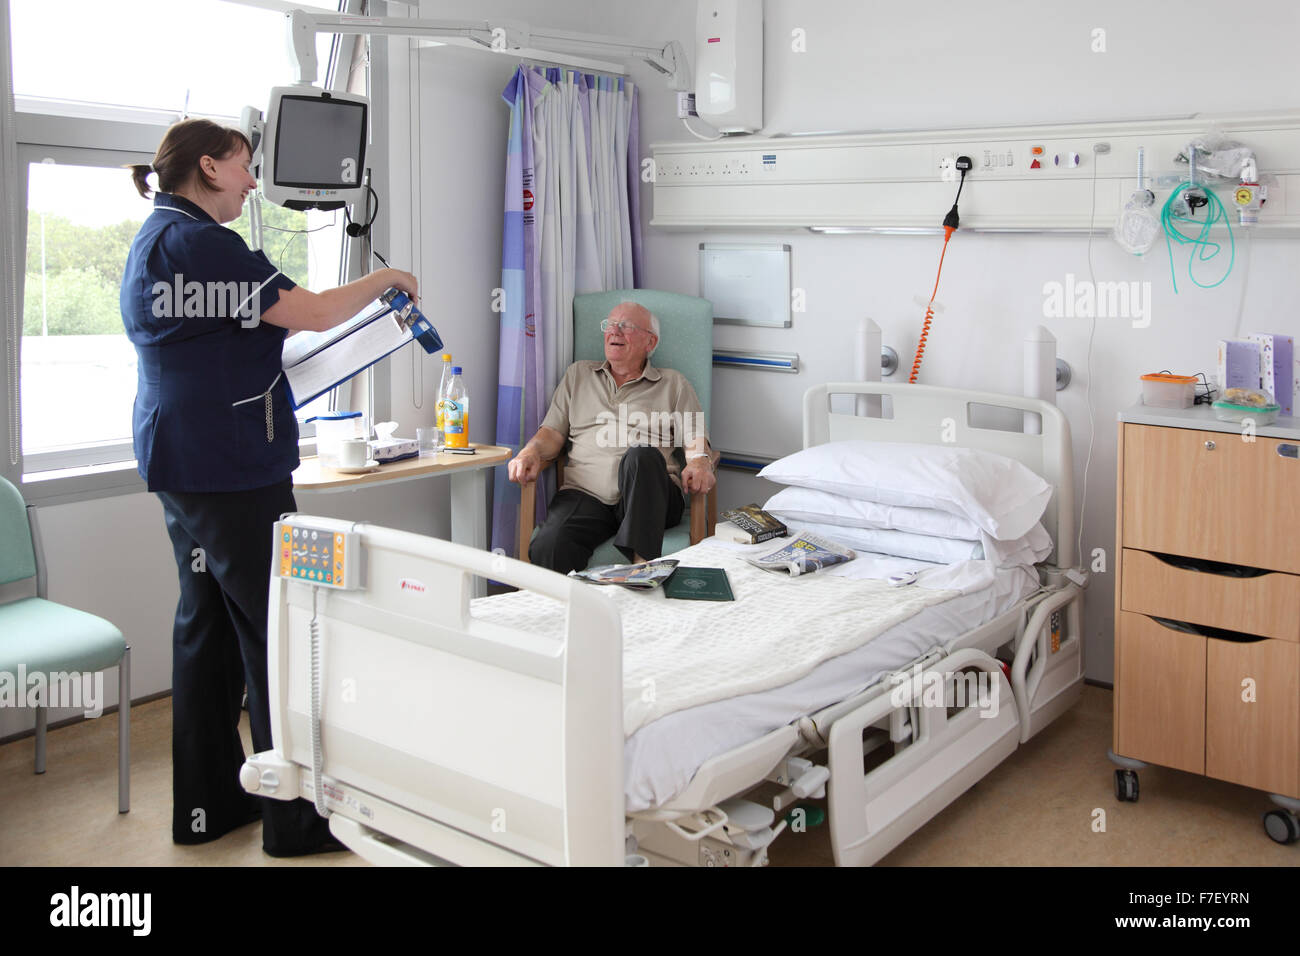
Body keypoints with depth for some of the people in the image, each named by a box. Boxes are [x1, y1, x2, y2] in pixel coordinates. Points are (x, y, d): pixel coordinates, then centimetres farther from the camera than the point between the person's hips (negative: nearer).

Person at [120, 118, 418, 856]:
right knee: (275, 629, -6)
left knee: (210, 624, 14)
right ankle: (297, 816, 2)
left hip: (182, 462, 11)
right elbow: (311, 312, -19)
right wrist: (388, 279, -3)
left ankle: (209, 803, 23)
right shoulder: (197, 241, -15)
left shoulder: (155, 240, 19)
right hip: (231, 467, -11)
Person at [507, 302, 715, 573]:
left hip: (649, 496, -1)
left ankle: (643, 566, -44)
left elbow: (694, 440, 11)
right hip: (585, 492, 1)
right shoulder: (578, 374, 27)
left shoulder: (673, 384, 21)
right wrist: (531, 452, -1)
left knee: (642, 455, -40)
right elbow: (554, 431, 21)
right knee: (548, 548, -34)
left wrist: (699, 461, -13)